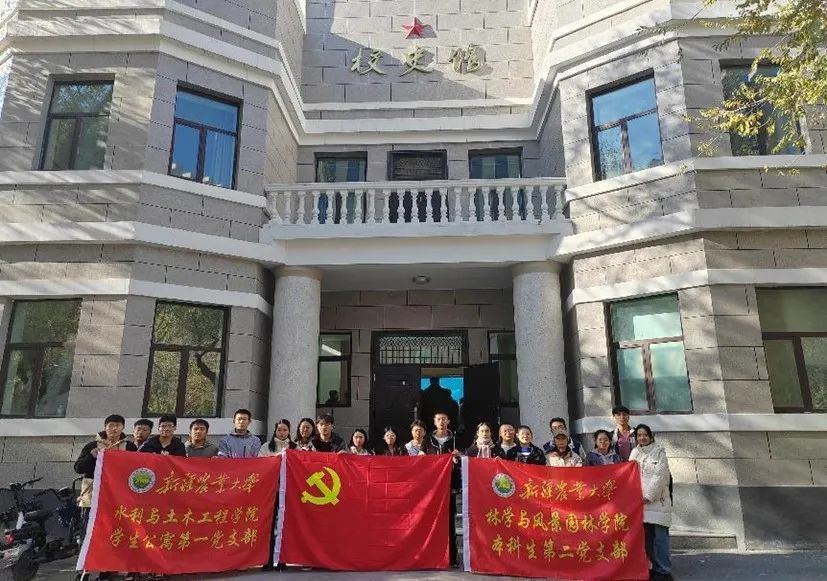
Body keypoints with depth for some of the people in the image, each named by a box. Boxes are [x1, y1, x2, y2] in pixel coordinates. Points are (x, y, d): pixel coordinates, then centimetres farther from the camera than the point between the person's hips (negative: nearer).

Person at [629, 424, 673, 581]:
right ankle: (654, 567, 16)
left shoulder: (659, 451, -1)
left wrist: (648, 496, -13)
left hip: (657, 500, -4)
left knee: (659, 536, -6)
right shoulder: (634, 453, 12)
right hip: (638, 500, 4)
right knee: (647, 536, 5)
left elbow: (659, 476, -8)